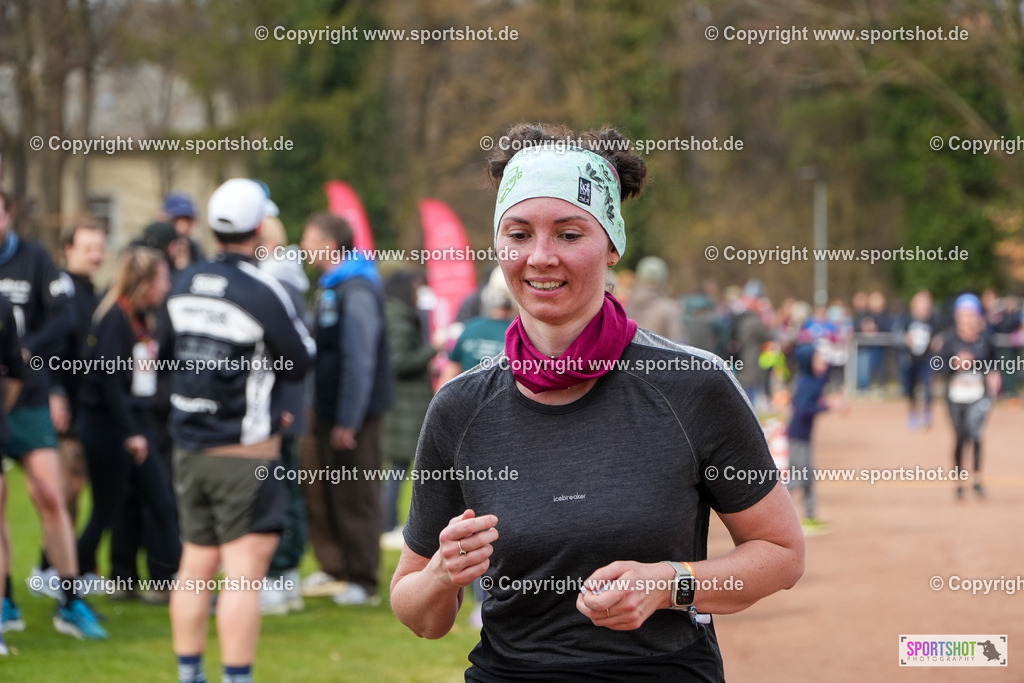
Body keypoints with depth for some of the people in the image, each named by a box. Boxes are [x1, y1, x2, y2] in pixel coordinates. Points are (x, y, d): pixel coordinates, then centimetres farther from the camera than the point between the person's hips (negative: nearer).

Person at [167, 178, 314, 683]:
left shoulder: (185, 285, 5)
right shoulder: (262, 291, -14)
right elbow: (299, 363, -6)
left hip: (189, 447, 7)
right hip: (245, 451, -7)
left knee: (196, 566, 14)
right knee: (245, 571, -6)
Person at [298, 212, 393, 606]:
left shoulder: (357, 292, -19)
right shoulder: (329, 287, 13)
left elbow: (359, 362, -22)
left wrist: (348, 422, -21)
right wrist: (322, 411, 18)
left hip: (354, 413, -10)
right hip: (328, 410, 10)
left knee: (355, 499, -3)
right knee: (321, 492, 14)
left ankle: (362, 581, 4)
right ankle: (335, 568, 26)